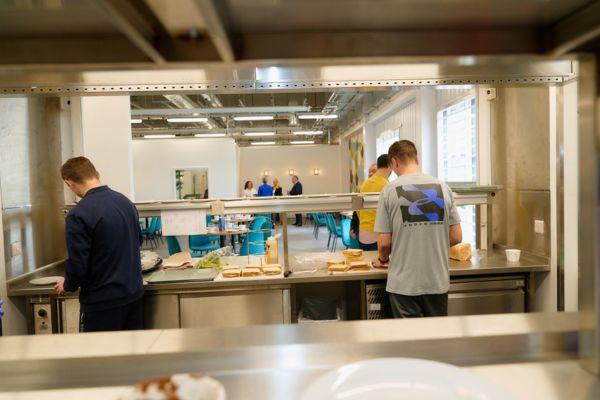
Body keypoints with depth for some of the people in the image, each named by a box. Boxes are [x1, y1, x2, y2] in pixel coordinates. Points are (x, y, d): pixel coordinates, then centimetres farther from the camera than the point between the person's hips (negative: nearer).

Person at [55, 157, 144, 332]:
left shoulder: (78, 215, -19)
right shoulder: (125, 201, 2)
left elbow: (77, 264, -16)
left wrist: (67, 285, 5)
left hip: (102, 303, -6)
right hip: (134, 294, 6)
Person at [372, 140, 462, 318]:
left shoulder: (390, 190, -9)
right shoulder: (443, 188, 0)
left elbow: (384, 242, -9)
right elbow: (456, 237, 2)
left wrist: (383, 259, 12)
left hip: (404, 283, -3)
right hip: (438, 282, 4)